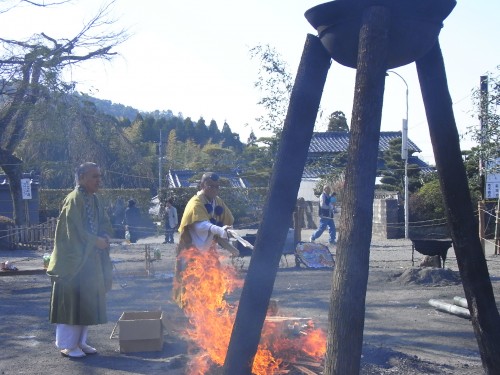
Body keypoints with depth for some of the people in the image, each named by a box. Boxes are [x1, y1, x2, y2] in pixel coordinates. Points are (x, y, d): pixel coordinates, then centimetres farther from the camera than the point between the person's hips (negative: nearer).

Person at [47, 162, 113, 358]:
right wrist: (96, 241, -15)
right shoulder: (73, 200, -14)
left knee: (88, 301, 12)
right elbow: (74, 230, -20)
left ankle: (80, 341, 21)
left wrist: (105, 237, -8)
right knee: (72, 301, -3)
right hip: (75, 258, -9)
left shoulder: (94, 200, 11)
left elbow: (105, 224, 11)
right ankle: (66, 344, 7)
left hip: (91, 260, 9)